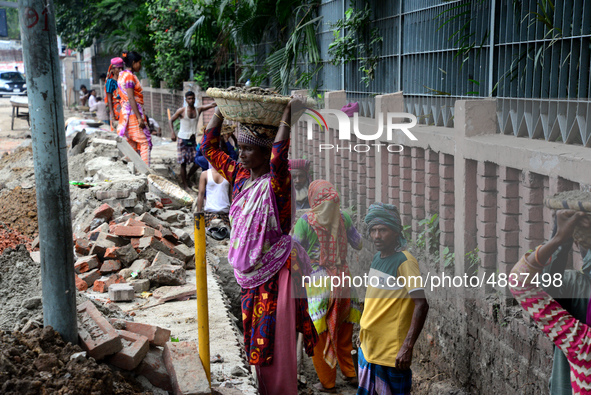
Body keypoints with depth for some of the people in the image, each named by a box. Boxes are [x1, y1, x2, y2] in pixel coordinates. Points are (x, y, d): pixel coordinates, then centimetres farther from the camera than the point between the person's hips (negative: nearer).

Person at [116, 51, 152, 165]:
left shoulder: (123, 75, 16)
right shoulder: (129, 76, -14)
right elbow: (131, 98, -20)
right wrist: (139, 118, -22)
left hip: (126, 112, 10)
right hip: (133, 112, -10)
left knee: (132, 143, 12)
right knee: (145, 142, -8)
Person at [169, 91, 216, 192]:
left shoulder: (198, 110, 3)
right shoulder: (182, 111, -5)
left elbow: (210, 105, -12)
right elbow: (171, 120, 0)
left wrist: (214, 104, -33)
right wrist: (172, 132, -14)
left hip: (193, 139, 4)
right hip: (183, 139, -4)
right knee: (183, 162, -1)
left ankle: (187, 178, 24)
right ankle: (185, 184, 9)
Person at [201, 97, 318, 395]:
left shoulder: (277, 182, -17)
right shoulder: (239, 176, 4)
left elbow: (278, 159, -40)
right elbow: (209, 148, 13)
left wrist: (287, 118, -32)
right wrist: (220, 110, 11)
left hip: (276, 271, -7)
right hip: (249, 272, 7)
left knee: (276, 343, -2)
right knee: (257, 340, 18)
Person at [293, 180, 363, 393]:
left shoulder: (305, 220, -13)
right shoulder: (343, 217, -2)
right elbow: (358, 244, 9)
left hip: (317, 282, -4)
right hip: (342, 279, 4)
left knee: (319, 333, 8)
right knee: (343, 330, 20)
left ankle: (327, 383, 17)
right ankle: (350, 373, 26)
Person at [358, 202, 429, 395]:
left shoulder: (404, 261, -17)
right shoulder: (377, 258, 7)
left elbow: (422, 305, -22)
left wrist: (408, 346, -26)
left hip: (391, 351, -8)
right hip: (368, 347, 8)